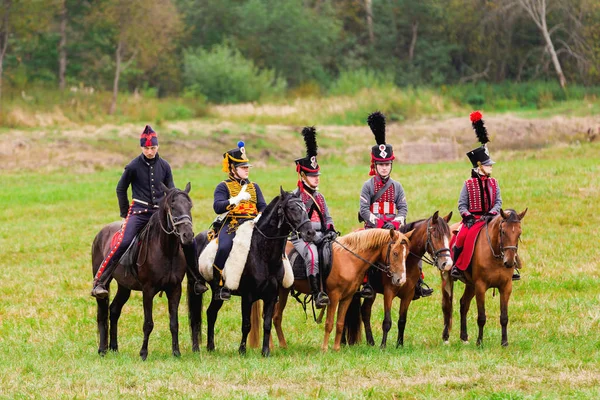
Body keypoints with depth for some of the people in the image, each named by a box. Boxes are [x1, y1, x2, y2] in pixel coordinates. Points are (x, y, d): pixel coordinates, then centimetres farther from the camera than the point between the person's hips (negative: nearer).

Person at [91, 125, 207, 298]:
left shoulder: (164, 166, 5)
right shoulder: (134, 166, -4)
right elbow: (121, 189, 7)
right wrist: (125, 214, 6)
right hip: (139, 213, -4)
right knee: (123, 243, -25)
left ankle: (198, 279, 12)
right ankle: (99, 282, -24)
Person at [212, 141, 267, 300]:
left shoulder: (253, 187, 23)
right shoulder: (224, 187, 8)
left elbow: (262, 207, 15)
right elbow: (217, 206, -8)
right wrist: (237, 199, -20)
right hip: (230, 224, -4)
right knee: (225, 247, -32)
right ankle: (219, 284, -21)